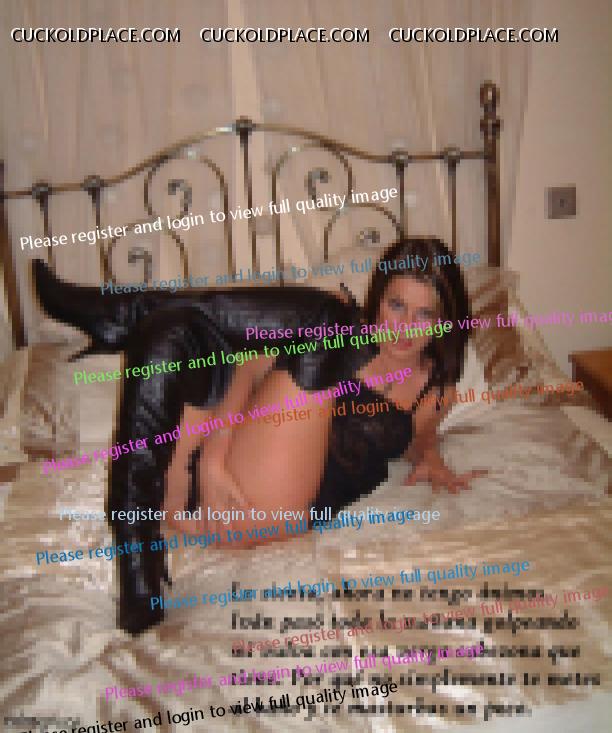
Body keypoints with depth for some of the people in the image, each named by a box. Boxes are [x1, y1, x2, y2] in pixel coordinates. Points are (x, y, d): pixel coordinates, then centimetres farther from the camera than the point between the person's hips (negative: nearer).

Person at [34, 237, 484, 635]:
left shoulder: (437, 388, 13)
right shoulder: (346, 325, 12)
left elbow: (418, 439, 31)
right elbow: (250, 369, 3)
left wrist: (431, 463, 6)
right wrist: (213, 453, -11)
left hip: (260, 512, -3)